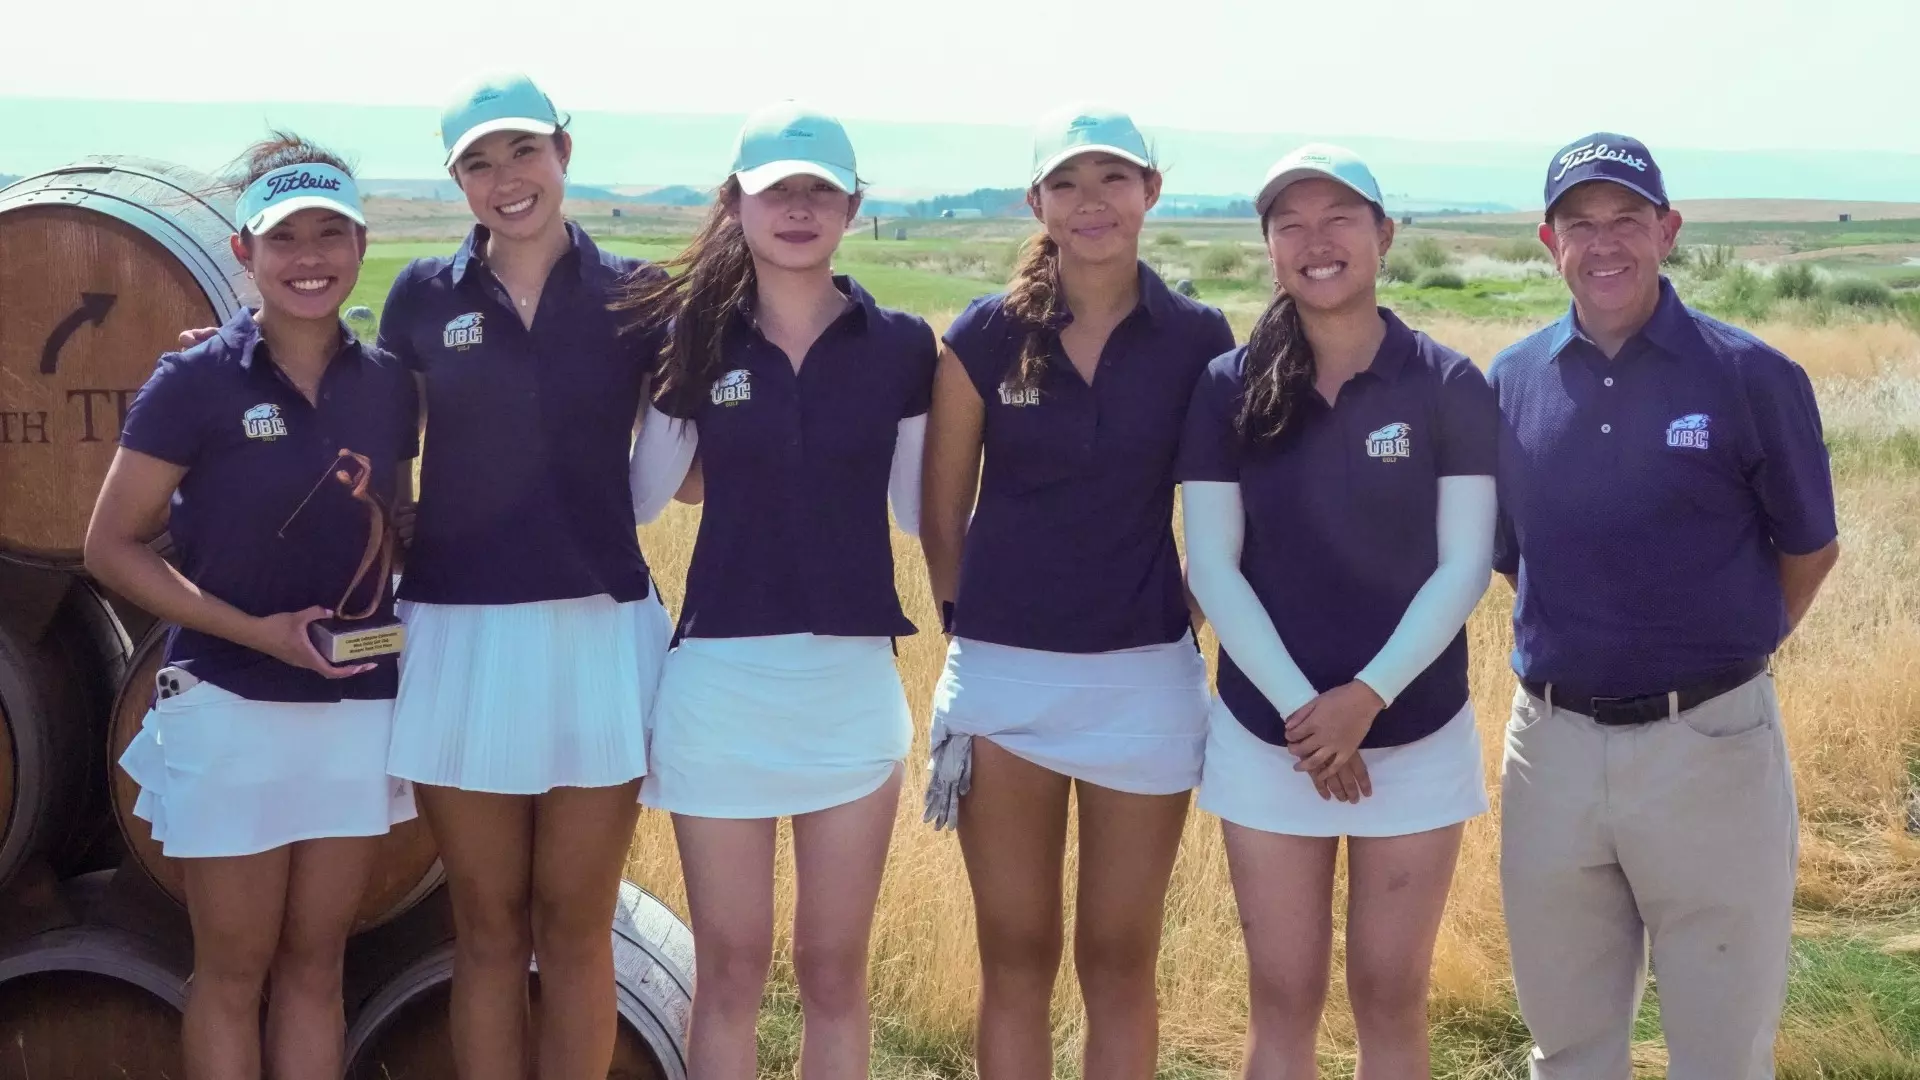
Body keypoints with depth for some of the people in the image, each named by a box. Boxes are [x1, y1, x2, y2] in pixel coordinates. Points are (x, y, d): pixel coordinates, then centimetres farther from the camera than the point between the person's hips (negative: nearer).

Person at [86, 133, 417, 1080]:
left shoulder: (388, 385, 3)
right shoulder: (195, 381, -9)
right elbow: (112, 547, -8)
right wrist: (255, 631, -17)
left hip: (359, 710, 4)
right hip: (229, 709, -4)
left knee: (315, 966, 13)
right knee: (234, 972, 6)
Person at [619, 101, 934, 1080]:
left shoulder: (899, 346, 0)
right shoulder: (691, 338, 0)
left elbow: (924, 507, 5)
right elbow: (636, 496, 5)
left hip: (853, 678, 0)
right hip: (720, 678, 0)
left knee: (834, 972, 11)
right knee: (729, 971, 9)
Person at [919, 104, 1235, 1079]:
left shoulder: (1199, 339, -2)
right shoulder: (985, 334, -2)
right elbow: (942, 513, 6)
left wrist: (1197, 622, 6)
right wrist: (973, 632, 9)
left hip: (1144, 677, 0)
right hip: (1003, 674, 0)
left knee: (1119, 962, 10)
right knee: (1017, 960, 9)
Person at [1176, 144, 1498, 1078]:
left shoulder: (1448, 386, -4)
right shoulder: (1228, 390, -1)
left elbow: (1465, 564, -7)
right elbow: (1212, 565, -4)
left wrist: (1367, 697, -17)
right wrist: (1300, 708, -13)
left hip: (1416, 736, -1)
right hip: (1267, 736, 1)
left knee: (1390, 1000, 7)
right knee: (1282, 1002, 7)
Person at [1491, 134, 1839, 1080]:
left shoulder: (1751, 377, -7)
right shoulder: (1512, 381, 2)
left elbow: (1809, 549, 4)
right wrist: (1576, 642, 9)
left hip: (1709, 743, -3)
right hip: (1553, 742, 3)